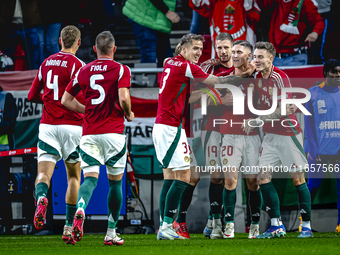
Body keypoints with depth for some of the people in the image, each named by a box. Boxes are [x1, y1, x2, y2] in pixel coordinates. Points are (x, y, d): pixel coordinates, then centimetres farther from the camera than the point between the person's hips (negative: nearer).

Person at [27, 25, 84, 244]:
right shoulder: (76, 65, -7)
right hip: (72, 125, -3)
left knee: (44, 172, -4)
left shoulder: (46, 63, 11)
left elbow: (32, 96, 18)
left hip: (47, 125, 3)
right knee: (74, 176, 12)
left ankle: (41, 198, -40)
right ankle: (69, 227, 10)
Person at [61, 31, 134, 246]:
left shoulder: (84, 71, 9)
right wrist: (129, 115, 4)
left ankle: (80, 210, -36)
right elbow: (123, 98, -16)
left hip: (89, 133, 2)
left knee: (90, 177, -3)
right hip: (114, 133, -2)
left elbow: (66, 100, 12)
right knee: (115, 181, 10)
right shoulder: (121, 70, -2)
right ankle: (111, 233, 13)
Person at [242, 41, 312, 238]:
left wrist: (257, 121, -18)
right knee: (263, 178, -1)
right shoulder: (258, 77, 6)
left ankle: (307, 227, 2)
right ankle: (277, 226, 4)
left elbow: (283, 111, -19)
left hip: (289, 134, -7)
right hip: (270, 135, 7)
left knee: (298, 179, -4)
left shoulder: (280, 78, -16)